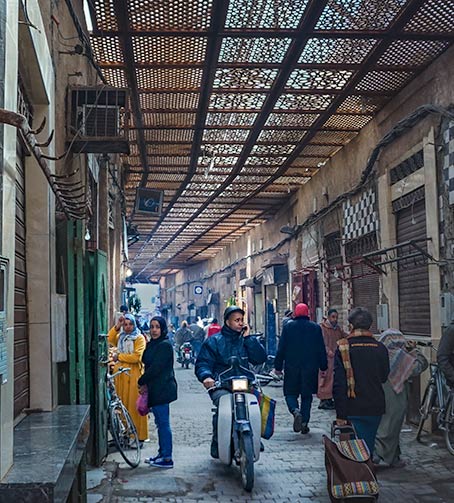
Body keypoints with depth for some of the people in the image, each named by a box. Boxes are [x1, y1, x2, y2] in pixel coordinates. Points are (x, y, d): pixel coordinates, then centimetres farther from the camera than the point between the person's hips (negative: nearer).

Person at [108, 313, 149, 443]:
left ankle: (138, 435, 0)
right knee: (121, 403, 7)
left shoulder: (139, 338, -2)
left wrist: (119, 356, -7)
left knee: (134, 404, -4)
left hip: (133, 375, -6)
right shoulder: (120, 337, 16)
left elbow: (136, 357, -14)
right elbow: (110, 340, -3)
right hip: (120, 373, 6)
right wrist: (117, 326, -8)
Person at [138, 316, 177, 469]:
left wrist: (142, 382, -7)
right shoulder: (152, 344, 16)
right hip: (155, 389, 9)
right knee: (160, 422, 15)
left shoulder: (165, 345, -14)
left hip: (162, 389, -9)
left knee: (163, 423, -5)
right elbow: (145, 361, 13)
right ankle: (162, 453, 24)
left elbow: (156, 367, -18)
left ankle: (167, 458, -1)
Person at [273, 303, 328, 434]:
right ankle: (304, 423, 5)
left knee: (290, 393, 7)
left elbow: (281, 348, -1)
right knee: (307, 395, 10)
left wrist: (278, 367, 5)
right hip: (310, 368, 1)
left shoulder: (288, 327, 0)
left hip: (291, 367, -1)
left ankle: (295, 411, -21)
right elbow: (322, 350, 5)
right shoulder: (316, 328, 3)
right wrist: (323, 367, 12)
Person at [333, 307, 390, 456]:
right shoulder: (380, 348, -1)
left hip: (354, 409, -3)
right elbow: (384, 378, 11)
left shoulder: (343, 348, -10)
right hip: (375, 408, 3)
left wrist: (341, 414, -8)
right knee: (369, 445, 16)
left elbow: (339, 383, -11)